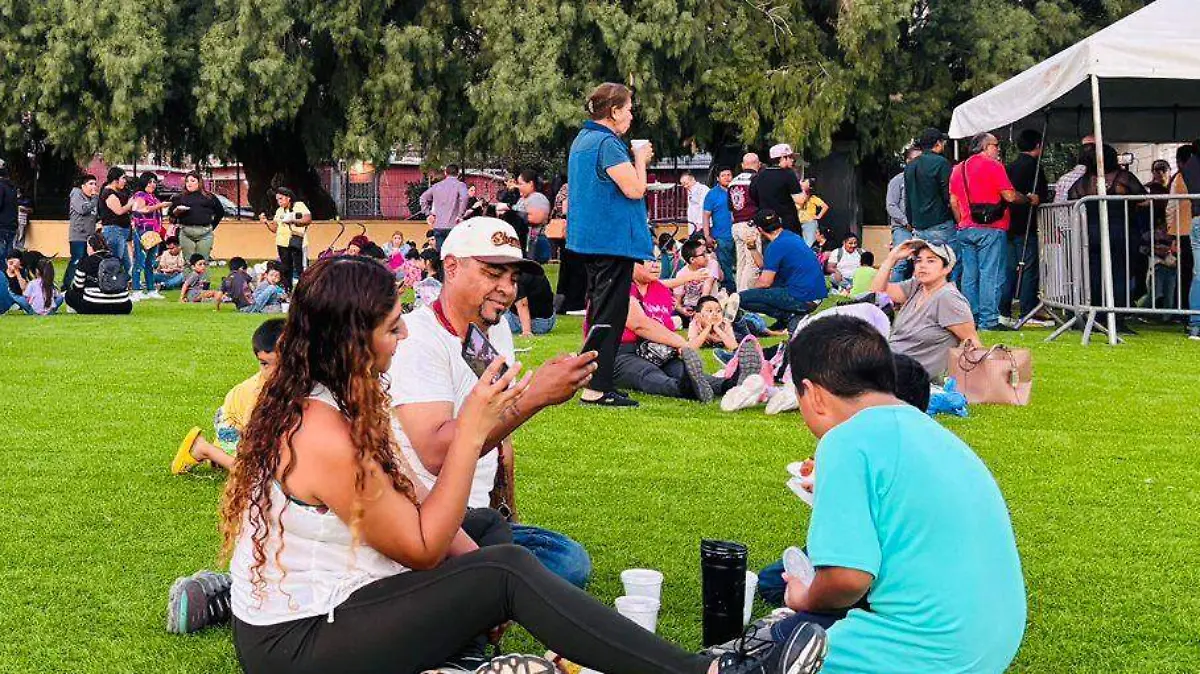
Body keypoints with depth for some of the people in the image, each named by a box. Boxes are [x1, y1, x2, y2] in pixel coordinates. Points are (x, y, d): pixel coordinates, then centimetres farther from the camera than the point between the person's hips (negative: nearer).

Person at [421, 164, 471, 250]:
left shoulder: (437, 186, 13)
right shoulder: (460, 185, -3)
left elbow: (423, 198, 18)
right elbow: (464, 197, -22)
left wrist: (429, 213, 17)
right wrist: (460, 215, -14)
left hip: (438, 226, 4)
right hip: (452, 226, -4)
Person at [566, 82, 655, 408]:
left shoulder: (582, 140, 15)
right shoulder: (608, 143, -17)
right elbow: (635, 189, -20)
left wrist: (636, 159, 17)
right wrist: (640, 159, -3)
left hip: (588, 238, 10)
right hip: (614, 240, -10)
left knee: (598, 309, 17)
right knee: (610, 314, -7)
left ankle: (595, 382, 23)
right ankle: (597, 388, -7)